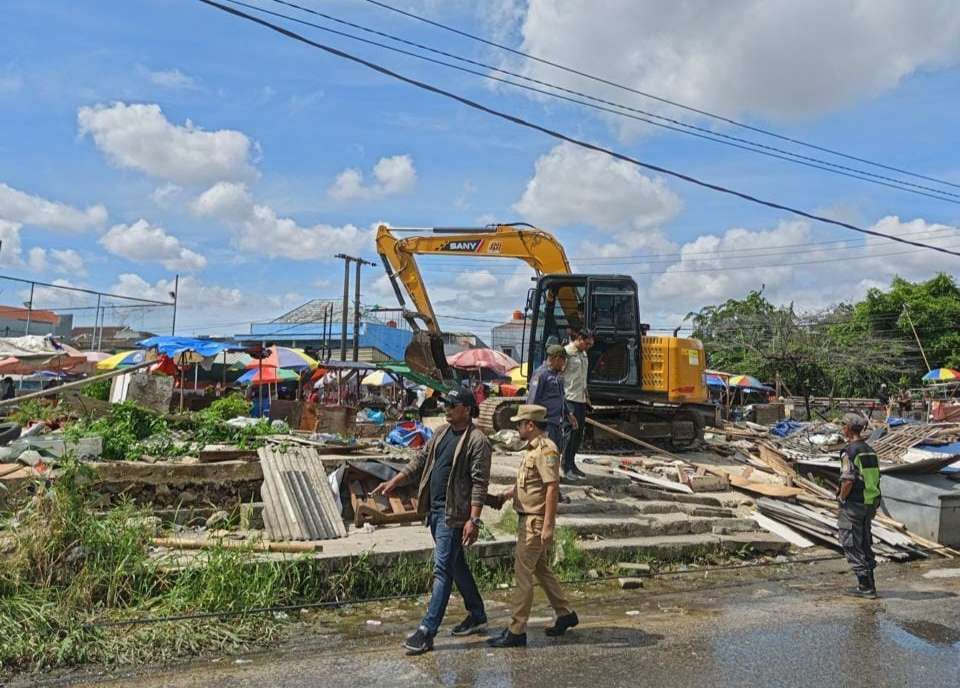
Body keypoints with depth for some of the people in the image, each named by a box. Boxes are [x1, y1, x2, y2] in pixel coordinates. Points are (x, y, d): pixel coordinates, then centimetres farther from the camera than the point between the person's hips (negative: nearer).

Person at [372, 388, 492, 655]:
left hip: (453, 513, -9)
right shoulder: (442, 432, 10)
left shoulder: (477, 441, -15)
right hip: (434, 509, 9)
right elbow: (421, 460, 16)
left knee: (443, 569, -5)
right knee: (456, 564, 18)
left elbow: (480, 483, -18)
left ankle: (427, 631, -1)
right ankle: (477, 615, 33)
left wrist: (474, 519, -22)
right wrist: (394, 482, 10)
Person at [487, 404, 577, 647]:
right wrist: (508, 493, 10)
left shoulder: (546, 450, -19)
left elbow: (552, 487, -24)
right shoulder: (533, 448, 12)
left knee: (523, 573, -5)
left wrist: (547, 525, -25)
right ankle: (565, 614, 33)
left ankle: (516, 631, 3)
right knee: (541, 569, 20)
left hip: (536, 521, -10)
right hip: (527, 518, 10)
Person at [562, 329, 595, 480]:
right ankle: (566, 468, -2)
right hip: (569, 399, -9)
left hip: (581, 400, 9)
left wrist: (586, 395, 21)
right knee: (571, 432, -8)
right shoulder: (567, 353, -11)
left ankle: (572, 464, 22)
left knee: (579, 433, 12)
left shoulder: (584, 355, 16)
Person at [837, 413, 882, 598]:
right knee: (865, 543, 17)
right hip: (870, 503, 9)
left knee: (850, 544, 0)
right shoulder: (869, 450, 11)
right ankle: (869, 584, 24)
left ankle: (866, 586, -2)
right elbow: (876, 477, 16)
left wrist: (841, 497, -9)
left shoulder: (849, 451, -16)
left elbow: (848, 480, -25)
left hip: (853, 505, -8)